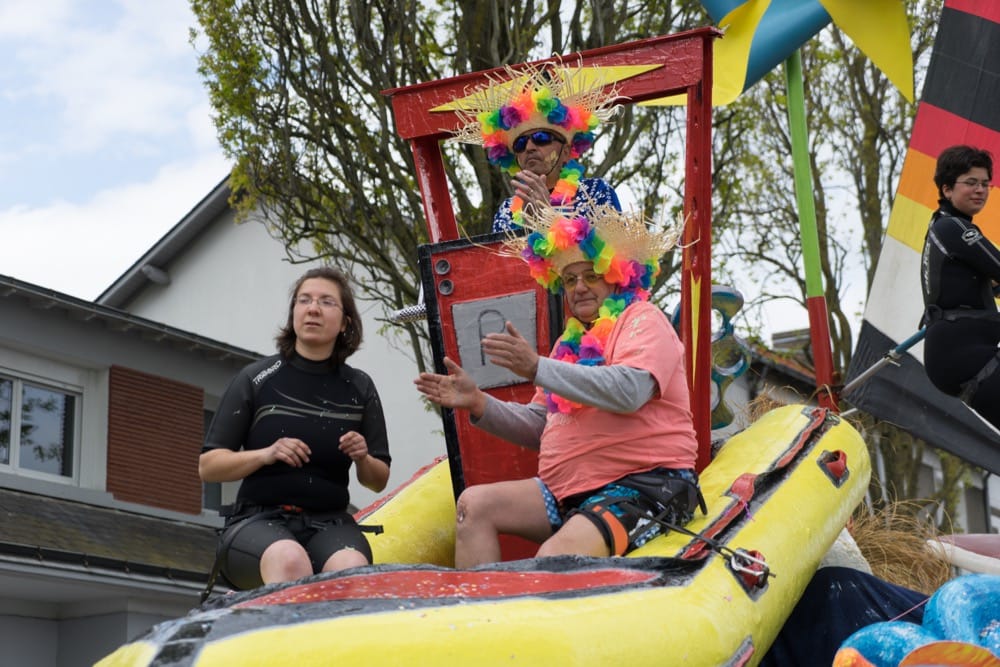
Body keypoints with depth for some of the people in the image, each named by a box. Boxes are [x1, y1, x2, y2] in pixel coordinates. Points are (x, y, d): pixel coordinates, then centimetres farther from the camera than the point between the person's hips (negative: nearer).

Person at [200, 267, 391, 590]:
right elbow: (207, 467, 5)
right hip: (258, 519, -2)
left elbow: (378, 481, 18)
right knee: (289, 560, -39)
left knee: (352, 569, -35)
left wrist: (363, 459, -5)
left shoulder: (359, 388, 13)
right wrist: (266, 454, -13)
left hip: (329, 523, 2)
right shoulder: (257, 379, 5)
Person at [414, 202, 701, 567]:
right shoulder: (573, 338, 24)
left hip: (646, 486, -8)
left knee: (554, 559, -32)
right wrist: (478, 403, 7)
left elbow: (628, 390, -22)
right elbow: (539, 425, 23)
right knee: (474, 504, -7)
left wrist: (538, 368, -25)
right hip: (570, 491, 8)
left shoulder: (642, 319, 0)